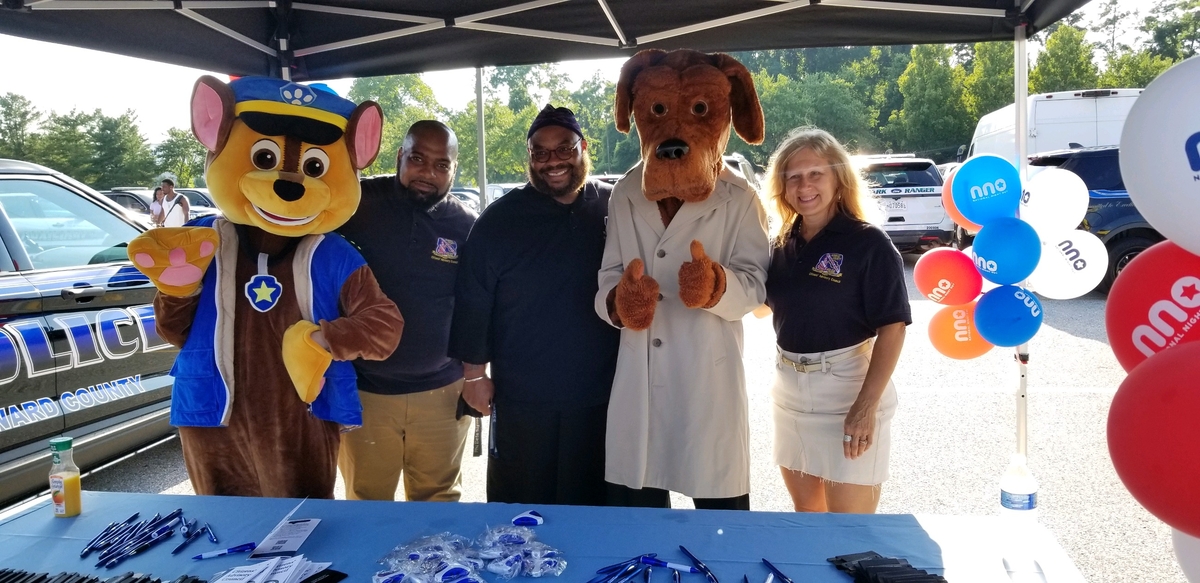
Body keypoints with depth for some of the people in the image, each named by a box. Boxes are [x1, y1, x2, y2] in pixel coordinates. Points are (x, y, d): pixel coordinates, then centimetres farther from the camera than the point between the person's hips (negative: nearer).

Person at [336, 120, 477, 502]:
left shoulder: (467, 226, 0)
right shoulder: (359, 202, -7)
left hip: (441, 394, 1)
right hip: (363, 390, -1)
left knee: (439, 501, 15)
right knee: (366, 504, 13)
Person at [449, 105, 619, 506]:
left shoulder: (615, 209, 0)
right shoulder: (500, 220, -3)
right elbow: (473, 302, -1)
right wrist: (474, 371, 0)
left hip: (602, 397, 2)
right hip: (521, 400, -1)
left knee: (593, 504, 16)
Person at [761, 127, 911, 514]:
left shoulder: (868, 243, -11)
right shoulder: (784, 245, 6)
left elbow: (892, 328, -15)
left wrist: (866, 405, -23)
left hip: (849, 392, -6)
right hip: (791, 393, 6)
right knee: (805, 510, 18)